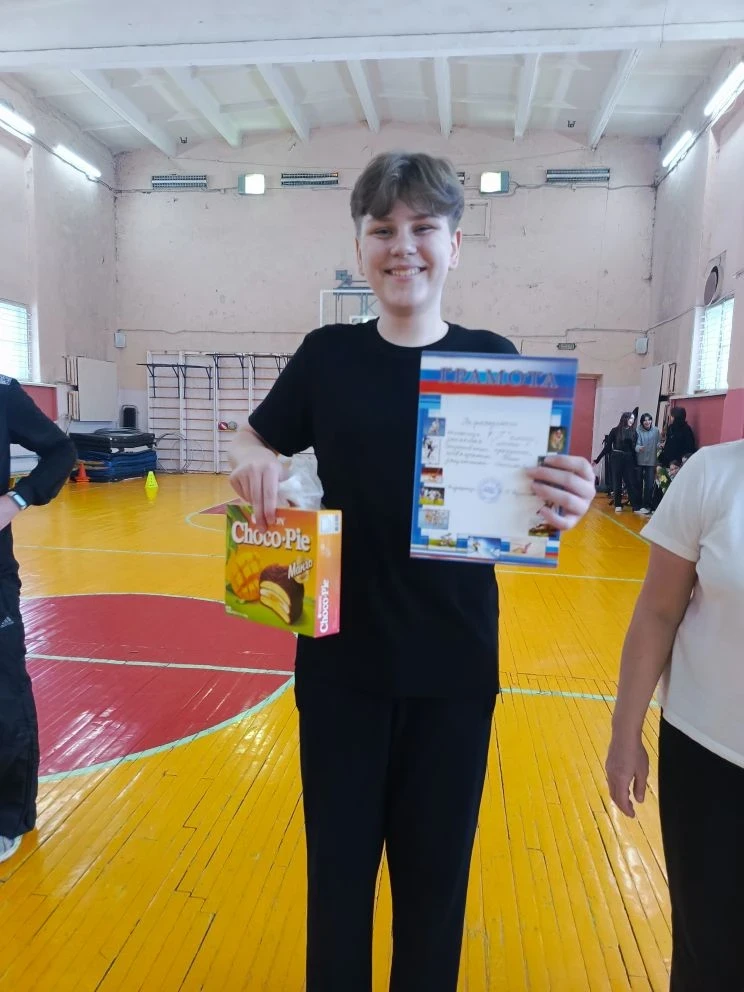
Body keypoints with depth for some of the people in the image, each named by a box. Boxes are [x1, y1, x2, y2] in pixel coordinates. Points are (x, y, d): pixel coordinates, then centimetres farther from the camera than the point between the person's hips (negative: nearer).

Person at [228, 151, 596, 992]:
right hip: (342, 657, 1)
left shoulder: (493, 358, -4)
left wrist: (563, 507, -24)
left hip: (453, 664, 0)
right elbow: (253, 441, 8)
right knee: (339, 861, 17)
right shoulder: (328, 354, -2)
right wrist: (252, 462, -15)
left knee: (436, 869, 18)